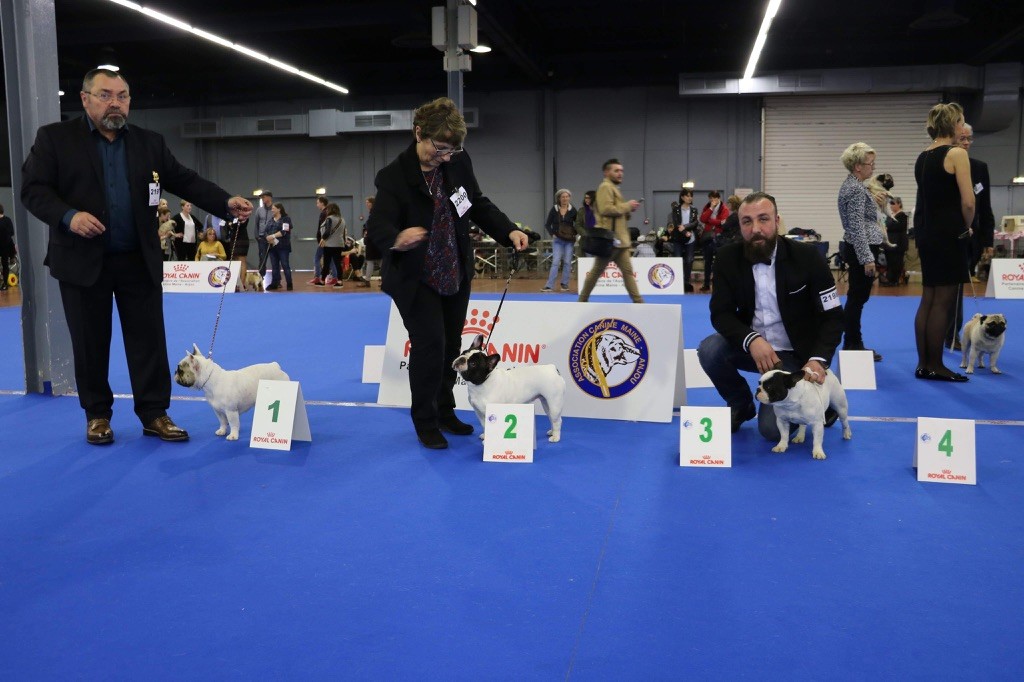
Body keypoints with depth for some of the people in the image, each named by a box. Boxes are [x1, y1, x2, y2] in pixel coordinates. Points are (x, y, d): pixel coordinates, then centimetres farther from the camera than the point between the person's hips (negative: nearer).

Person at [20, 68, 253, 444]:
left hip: (139, 260, 2)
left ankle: (154, 414, 11)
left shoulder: (149, 142, 9)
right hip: (83, 260, -2)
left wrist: (227, 202, -11)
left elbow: (185, 180, 4)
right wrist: (68, 216, -21)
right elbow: (33, 188, -3)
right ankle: (97, 415, 20)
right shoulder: (54, 137, 1)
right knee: (90, 342, 7)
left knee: (149, 340, 3)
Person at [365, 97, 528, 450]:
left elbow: (479, 205, 5)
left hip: (455, 274, 6)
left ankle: (445, 411, 32)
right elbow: (377, 226, -26)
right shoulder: (394, 176, -20)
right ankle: (425, 422, 9)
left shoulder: (459, 163, -7)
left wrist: (509, 230, -11)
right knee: (429, 344, -10)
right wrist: (397, 239, -49)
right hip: (415, 279, -5)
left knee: (451, 345, 14)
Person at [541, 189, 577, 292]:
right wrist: (552, 234, -7)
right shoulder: (554, 210, 1)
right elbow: (547, 224, 5)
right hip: (557, 240, -1)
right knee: (555, 262, -8)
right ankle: (549, 285, -10)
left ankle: (565, 284, 12)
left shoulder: (572, 210, 1)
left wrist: (575, 234, -6)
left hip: (569, 240, 1)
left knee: (567, 262, 2)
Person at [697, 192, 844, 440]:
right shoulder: (728, 258, -8)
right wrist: (751, 340, -32)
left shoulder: (808, 257, -14)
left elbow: (832, 317, -12)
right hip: (752, 346, 3)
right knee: (709, 350, -28)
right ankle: (740, 404, 3)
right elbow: (721, 313, -12)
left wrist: (819, 359, -30)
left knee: (771, 428, -17)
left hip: (794, 353, -3)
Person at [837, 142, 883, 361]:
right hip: (860, 250, -11)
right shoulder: (856, 188, -16)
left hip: (854, 248, 11)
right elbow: (857, 227, -22)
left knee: (857, 298, 13)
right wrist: (867, 258, -23)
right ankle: (853, 346, 2)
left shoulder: (851, 184, 15)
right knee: (857, 298, -4)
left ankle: (853, 345, 19)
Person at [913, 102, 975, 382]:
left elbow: (929, 197, 11)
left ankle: (923, 364, 15)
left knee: (928, 300, 11)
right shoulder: (956, 153, -10)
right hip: (948, 234, -8)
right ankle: (935, 366, 5)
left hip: (926, 232, 8)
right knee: (943, 302, -1)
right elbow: (968, 202, -17)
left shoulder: (922, 157, 12)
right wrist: (966, 228, 0)